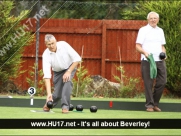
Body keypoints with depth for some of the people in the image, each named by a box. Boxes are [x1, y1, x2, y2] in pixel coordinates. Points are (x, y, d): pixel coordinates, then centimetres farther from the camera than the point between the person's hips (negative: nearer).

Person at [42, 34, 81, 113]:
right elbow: (47, 76, -34)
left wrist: (69, 72, -29)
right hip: (58, 71, 1)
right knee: (57, 94, -7)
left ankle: (65, 107, -25)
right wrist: (49, 93, -42)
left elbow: (77, 59, -23)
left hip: (70, 67, -1)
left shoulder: (64, 45, -29)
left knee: (67, 80, -31)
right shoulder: (46, 55, -28)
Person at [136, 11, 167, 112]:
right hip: (147, 61, -5)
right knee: (148, 83, -5)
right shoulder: (143, 30, 2)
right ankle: (149, 105, 1)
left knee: (162, 82, 1)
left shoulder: (160, 31, 17)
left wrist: (164, 53, 3)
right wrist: (145, 52, -22)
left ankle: (155, 103, 14)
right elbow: (138, 46, -3)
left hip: (160, 61, 5)